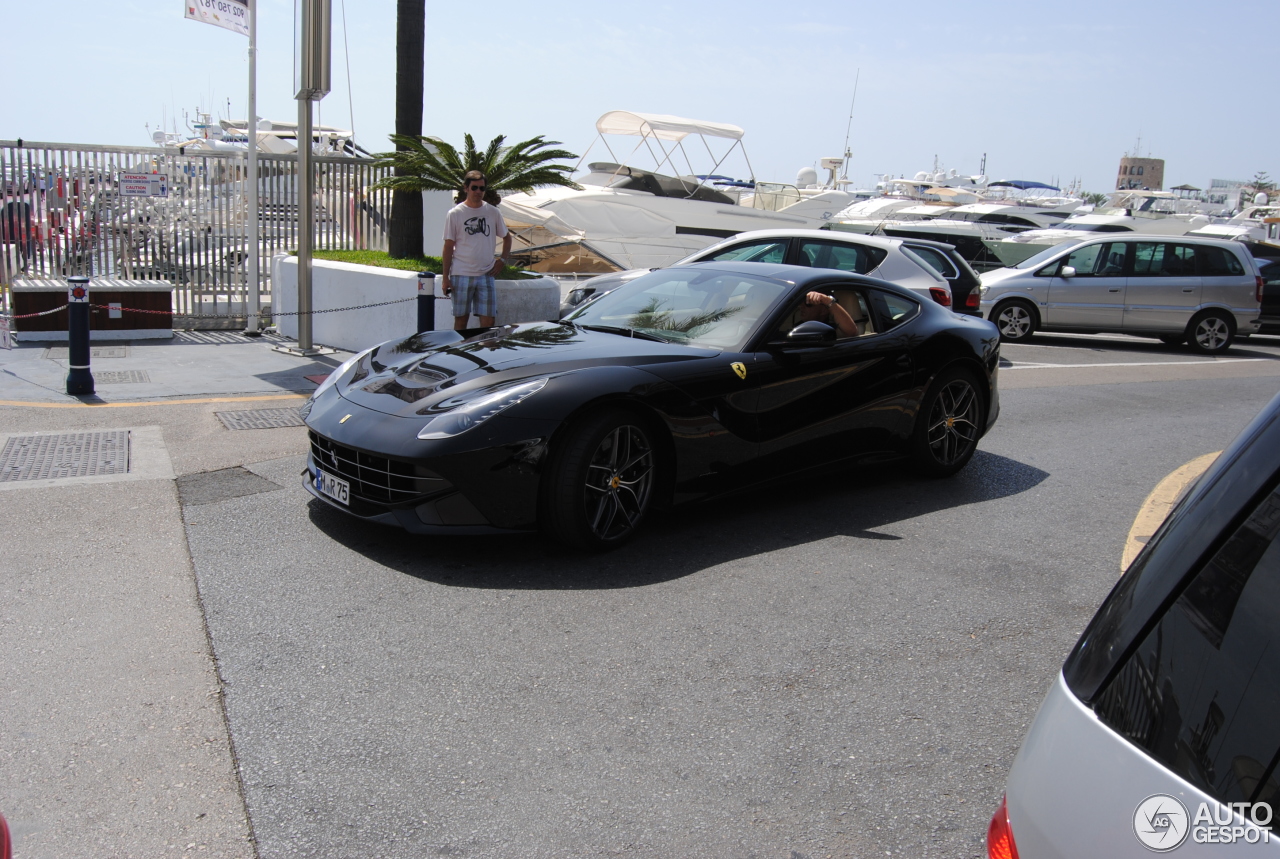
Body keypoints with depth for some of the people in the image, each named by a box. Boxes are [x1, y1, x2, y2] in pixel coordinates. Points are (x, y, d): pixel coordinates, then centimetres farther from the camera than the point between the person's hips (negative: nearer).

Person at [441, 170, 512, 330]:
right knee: (461, 318, 5)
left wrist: (502, 260, 4)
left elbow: (507, 238, 20)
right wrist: (445, 278, -3)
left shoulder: (493, 212, 7)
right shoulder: (455, 214, 0)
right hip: (461, 275, -2)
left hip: (486, 275, 2)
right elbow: (449, 246, 1)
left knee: (488, 320, -3)